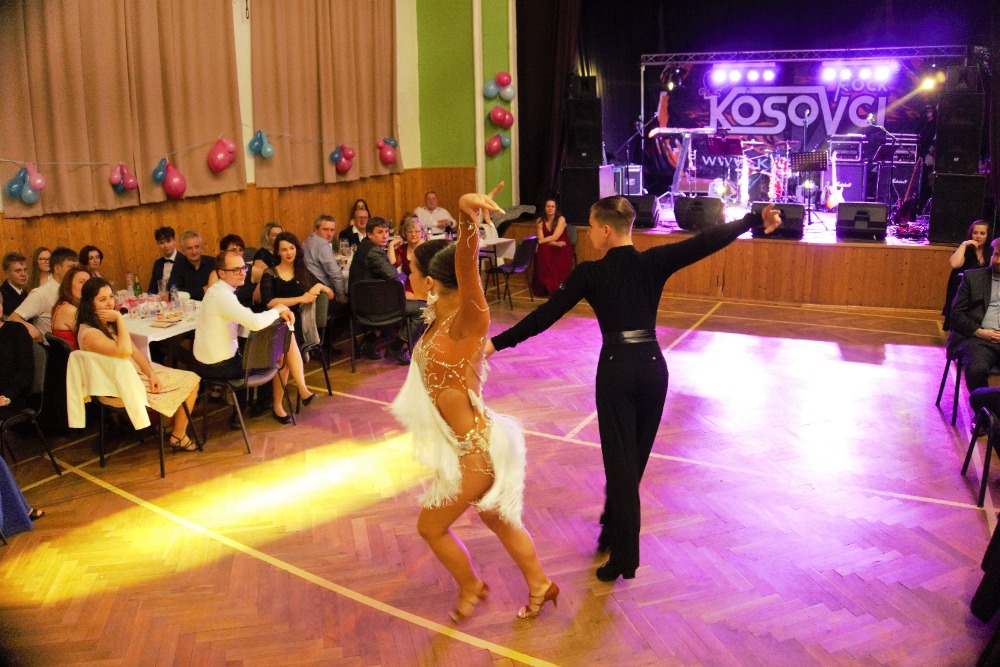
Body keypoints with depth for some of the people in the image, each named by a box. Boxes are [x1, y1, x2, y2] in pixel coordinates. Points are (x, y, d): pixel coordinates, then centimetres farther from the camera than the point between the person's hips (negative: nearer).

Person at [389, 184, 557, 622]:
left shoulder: (467, 320, -24)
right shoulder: (440, 319, -2)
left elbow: (466, 266, -41)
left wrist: (467, 214, -59)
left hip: (476, 451, -8)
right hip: (467, 446, 8)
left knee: (431, 527, 12)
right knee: (498, 520, 24)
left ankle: (470, 587, 38)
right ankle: (539, 586, 44)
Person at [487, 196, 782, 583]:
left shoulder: (589, 273, -7)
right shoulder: (653, 262, -1)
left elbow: (546, 314, -9)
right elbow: (707, 242, -8)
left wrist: (498, 343, -5)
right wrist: (756, 221, -3)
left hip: (615, 369, -3)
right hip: (652, 366, 4)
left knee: (620, 460, 3)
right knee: (636, 456, 18)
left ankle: (625, 555, 7)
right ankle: (613, 531, 37)